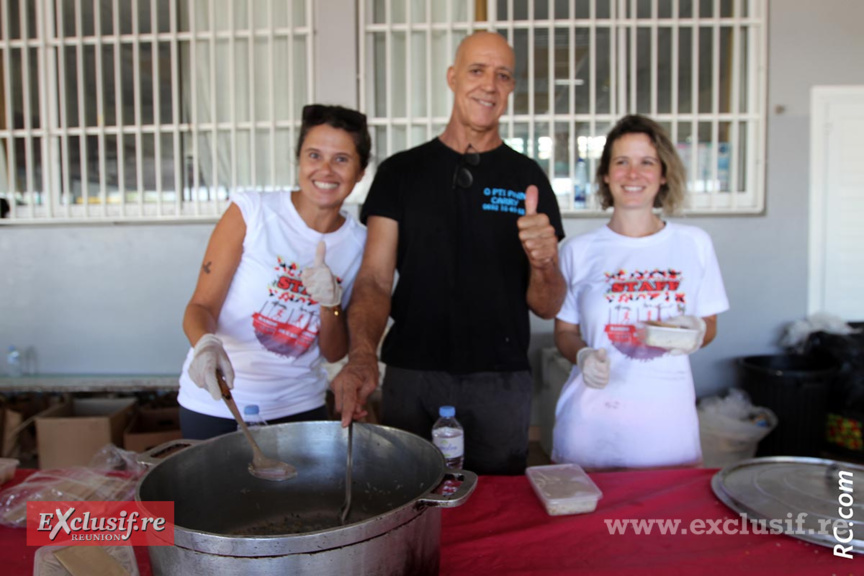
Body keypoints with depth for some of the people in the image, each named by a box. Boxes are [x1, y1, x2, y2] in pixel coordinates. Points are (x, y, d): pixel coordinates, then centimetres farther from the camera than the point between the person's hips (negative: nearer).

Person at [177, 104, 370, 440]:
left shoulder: (358, 244, -2)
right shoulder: (249, 211, -11)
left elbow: (335, 353, 1)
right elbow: (201, 305, -11)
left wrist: (330, 304, -18)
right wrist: (206, 343, -32)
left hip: (299, 408, 3)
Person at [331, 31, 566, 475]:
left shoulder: (528, 180, 3)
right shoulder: (400, 172, 2)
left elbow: (546, 307, 2)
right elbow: (374, 280, -3)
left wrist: (543, 262, -20)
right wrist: (362, 355, -22)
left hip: (500, 383, 1)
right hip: (410, 377, 0)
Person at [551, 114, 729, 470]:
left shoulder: (694, 244, 4)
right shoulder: (578, 251, 1)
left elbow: (709, 324, 12)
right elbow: (564, 331, 7)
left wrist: (696, 331, -10)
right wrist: (583, 356, -13)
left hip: (667, 419, 1)